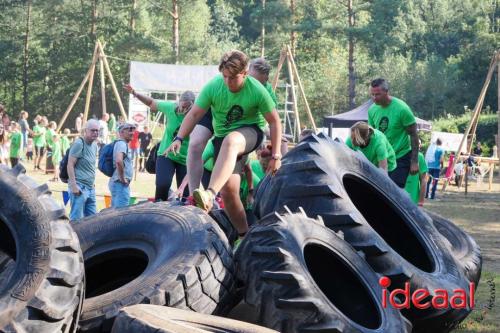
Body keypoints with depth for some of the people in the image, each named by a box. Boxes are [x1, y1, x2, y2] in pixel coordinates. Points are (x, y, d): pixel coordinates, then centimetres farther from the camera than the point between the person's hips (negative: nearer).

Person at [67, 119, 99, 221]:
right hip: (79, 187, -9)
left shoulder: (94, 145, 15)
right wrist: (74, 185, -20)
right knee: (77, 219, -8)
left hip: (90, 188, 9)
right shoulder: (79, 144, -10)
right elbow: (70, 165, -15)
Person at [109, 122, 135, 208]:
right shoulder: (122, 144, -14)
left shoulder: (122, 144, 17)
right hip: (121, 184, -11)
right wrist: (122, 179, -22)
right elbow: (118, 161, -31)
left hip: (115, 182, 11)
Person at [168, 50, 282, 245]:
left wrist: (276, 156, -7)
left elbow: (274, 121, -7)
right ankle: (244, 236, 8)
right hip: (222, 136, 4)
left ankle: (209, 194, -55)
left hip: (251, 132, -4)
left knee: (230, 141, -40)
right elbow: (194, 114, -8)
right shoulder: (213, 87, -13)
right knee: (228, 189, -11)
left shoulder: (257, 91, -17)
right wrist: (179, 138, -22)